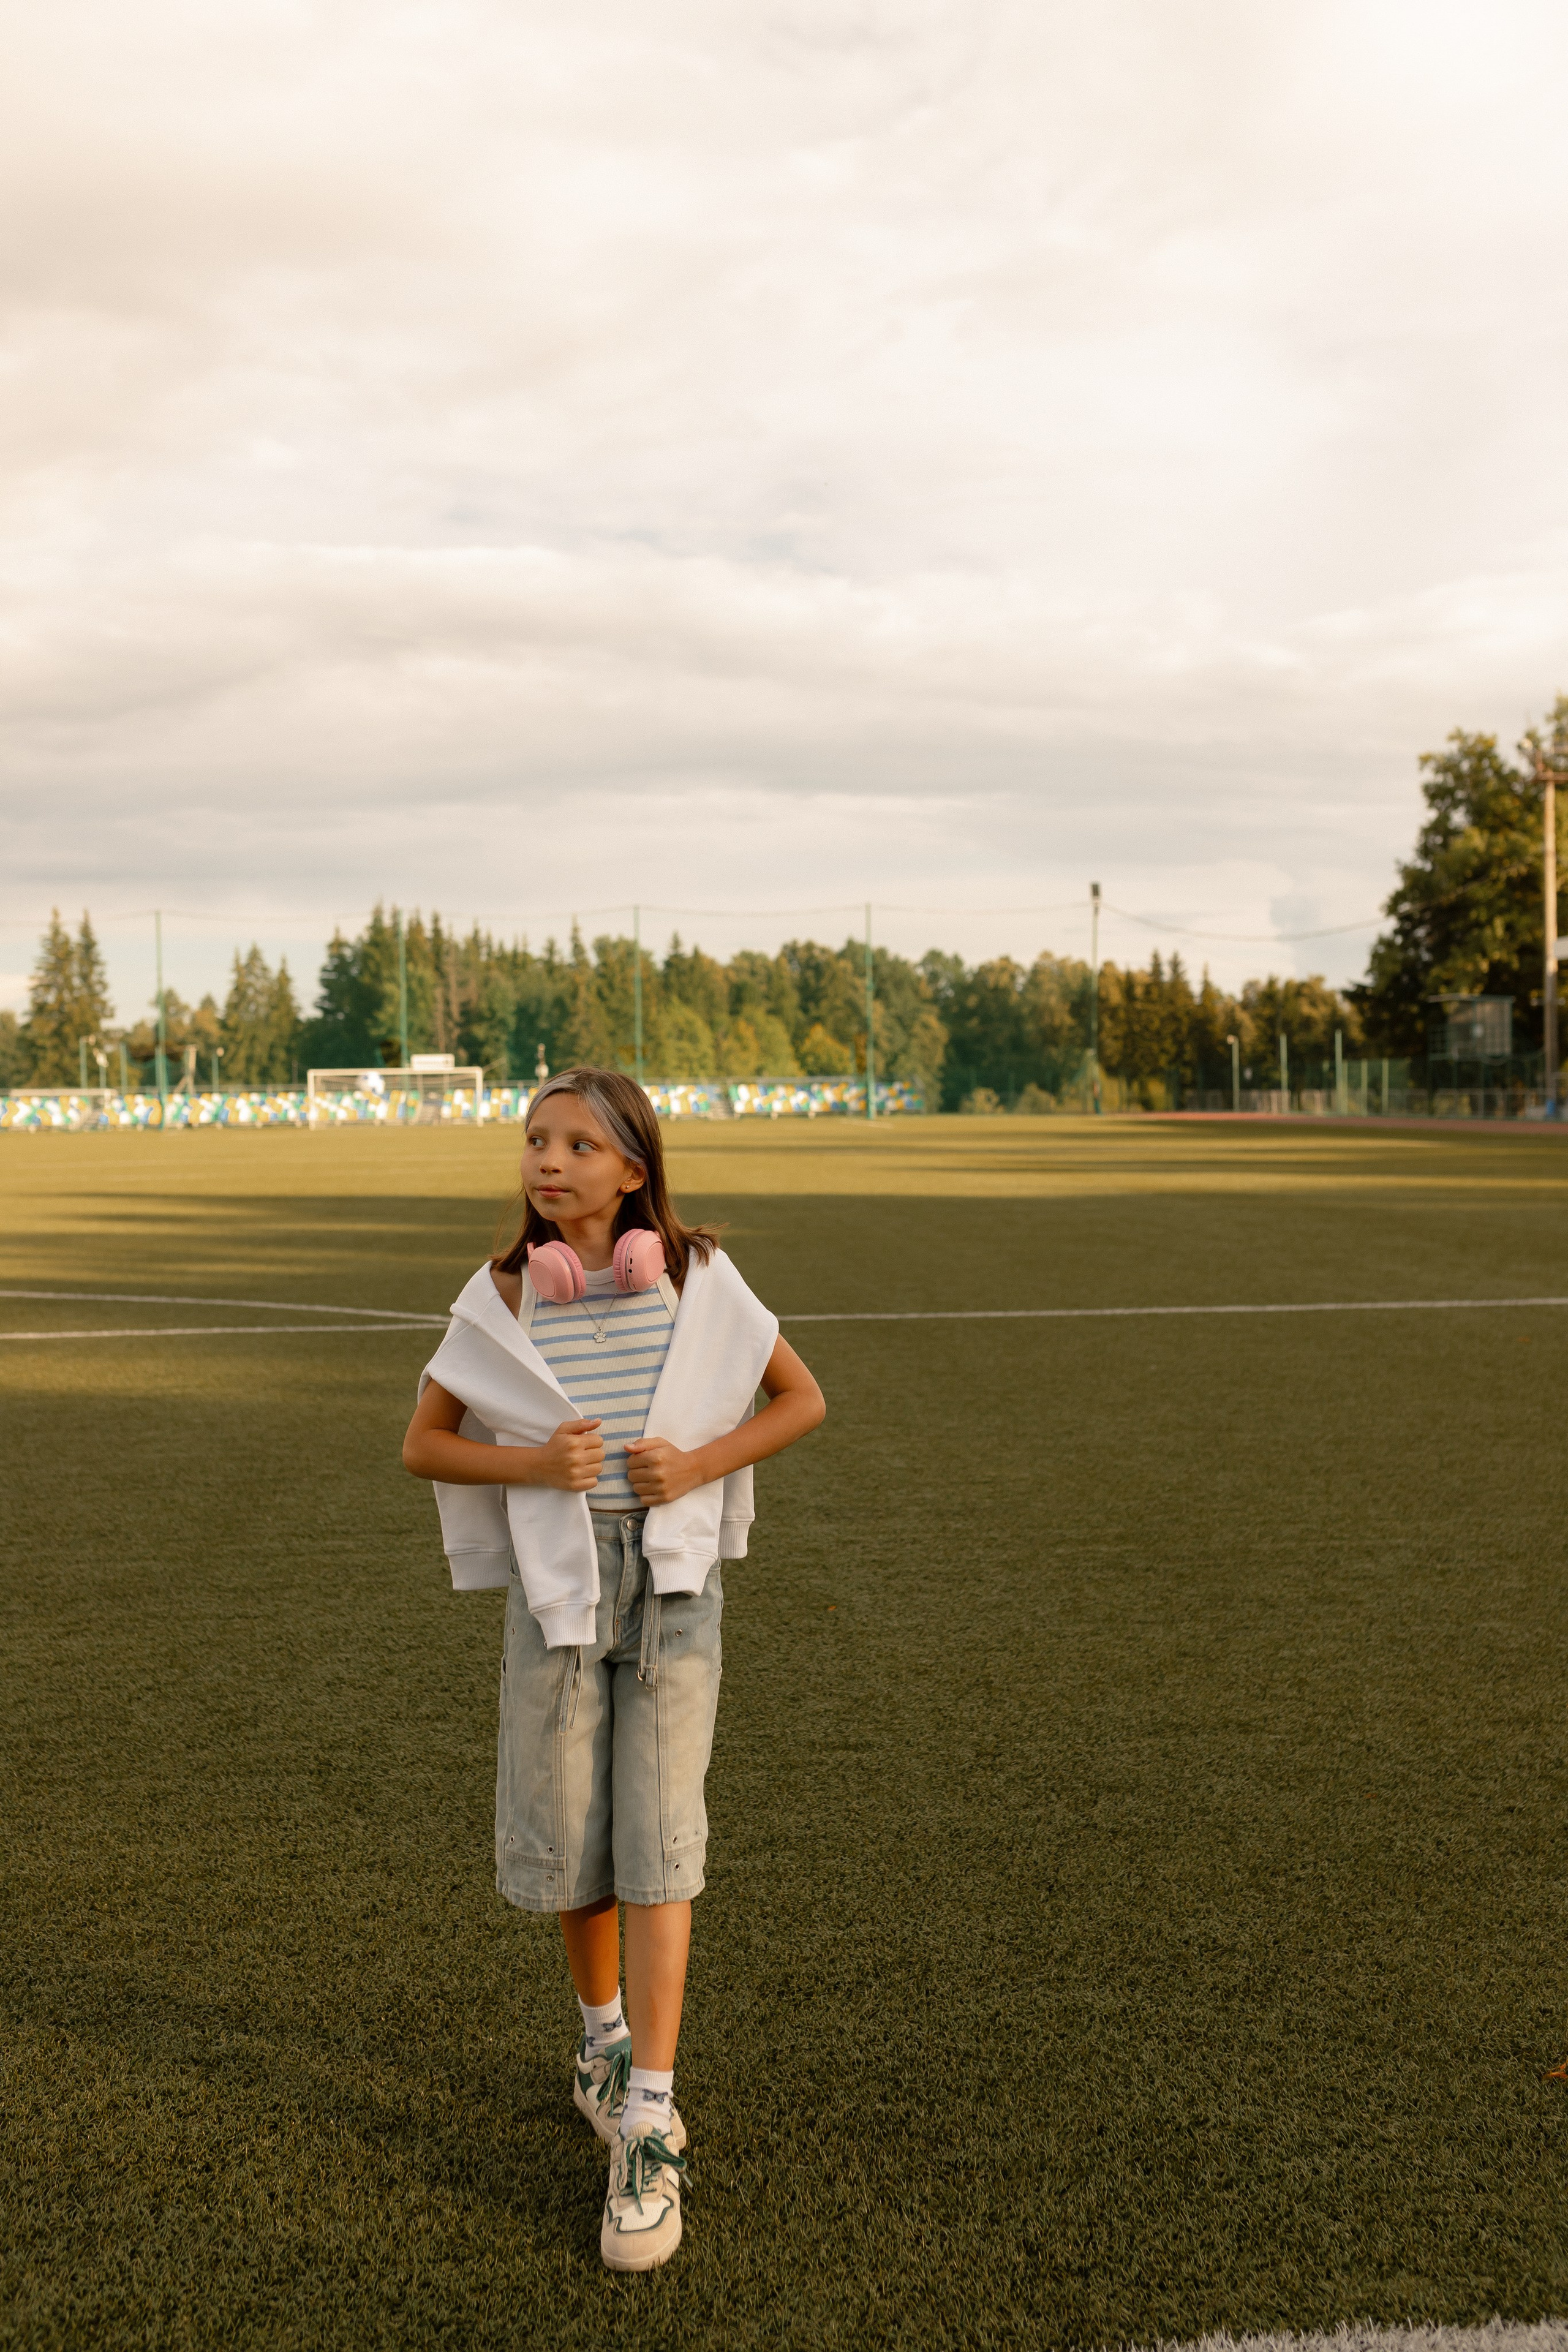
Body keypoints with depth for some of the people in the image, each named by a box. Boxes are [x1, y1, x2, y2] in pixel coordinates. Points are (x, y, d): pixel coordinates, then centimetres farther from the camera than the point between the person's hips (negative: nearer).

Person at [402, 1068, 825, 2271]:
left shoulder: (697, 1278, -4)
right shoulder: (503, 1298, -2)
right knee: (565, 1842, 10)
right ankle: (605, 2027, 38)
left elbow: (802, 1398, 5)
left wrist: (701, 1464, -11)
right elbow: (425, 1442, 4)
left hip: (674, 1570, -1)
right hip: (556, 1576, 1)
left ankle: (649, 2128, 2)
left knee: (658, 1841, -5)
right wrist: (537, 1466, -14)